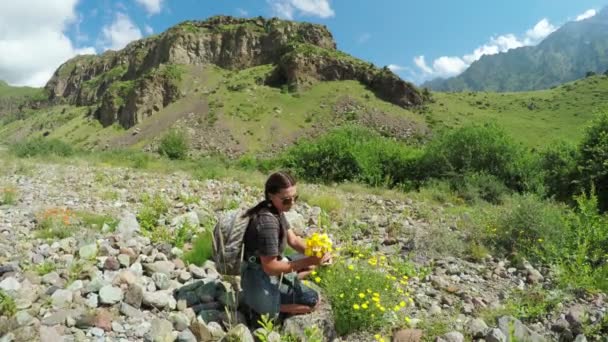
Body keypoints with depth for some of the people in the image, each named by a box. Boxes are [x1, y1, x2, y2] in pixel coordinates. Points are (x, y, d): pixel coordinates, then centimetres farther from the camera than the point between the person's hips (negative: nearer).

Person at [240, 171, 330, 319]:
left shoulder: (276, 210, -3)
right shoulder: (267, 221, -31)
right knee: (313, 300, -3)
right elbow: (270, 267, -28)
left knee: (311, 265, 18)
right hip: (261, 279, -9)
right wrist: (308, 261, -29)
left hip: (266, 269, 9)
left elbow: (293, 239, 3)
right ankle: (264, 307, -2)